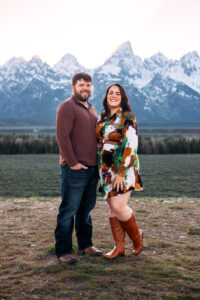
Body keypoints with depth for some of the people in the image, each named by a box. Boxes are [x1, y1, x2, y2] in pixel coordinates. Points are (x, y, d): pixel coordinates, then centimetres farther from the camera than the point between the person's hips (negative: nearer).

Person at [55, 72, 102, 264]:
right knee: (69, 210, -3)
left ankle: (85, 245, 26)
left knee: (86, 209, 15)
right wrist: (73, 162, -17)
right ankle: (63, 251, 4)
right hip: (74, 169, -8)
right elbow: (62, 137, -15)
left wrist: (97, 162, 17)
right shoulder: (67, 107, -7)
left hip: (92, 168, 8)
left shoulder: (91, 109, 20)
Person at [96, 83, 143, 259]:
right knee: (112, 207, 6)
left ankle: (137, 236, 14)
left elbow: (130, 145, -14)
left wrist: (120, 172, -18)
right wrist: (103, 171, 12)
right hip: (106, 169, 6)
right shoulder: (102, 117, 13)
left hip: (123, 168, -6)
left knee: (119, 206, -11)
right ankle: (119, 246, 15)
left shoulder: (127, 117, -7)